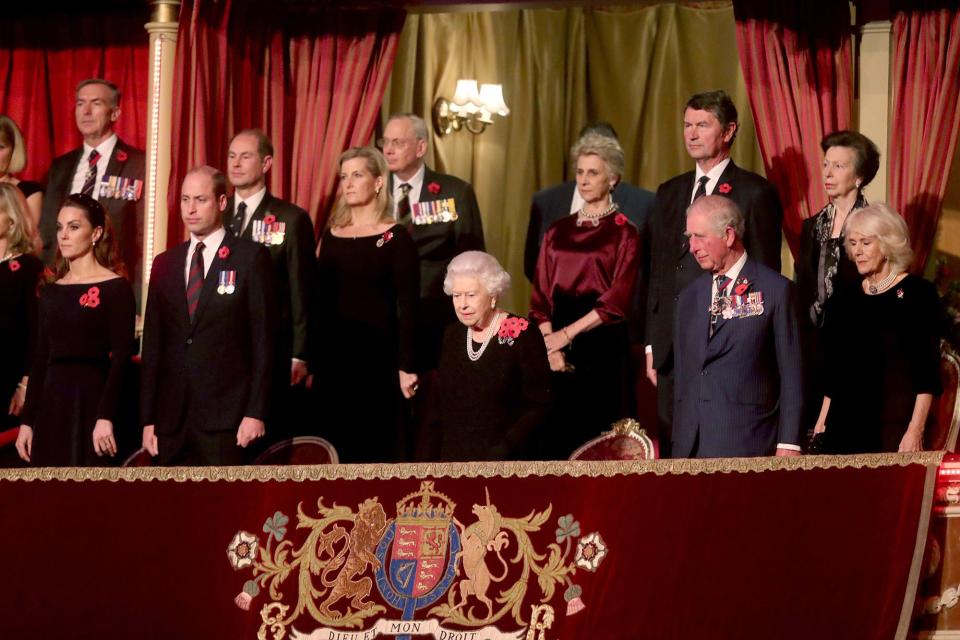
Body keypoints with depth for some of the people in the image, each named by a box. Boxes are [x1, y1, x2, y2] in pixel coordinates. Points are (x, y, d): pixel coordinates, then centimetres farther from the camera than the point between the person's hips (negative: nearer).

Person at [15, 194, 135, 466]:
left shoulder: (115, 287, -4)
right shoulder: (51, 291, 14)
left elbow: (121, 356, -10)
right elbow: (41, 358, 14)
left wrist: (106, 417, -19)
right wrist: (27, 420, 9)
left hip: (90, 400, -6)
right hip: (51, 404, 6)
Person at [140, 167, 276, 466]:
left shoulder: (250, 258, 1)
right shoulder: (165, 263, 15)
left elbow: (264, 338, -3)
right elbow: (152, 344, 14)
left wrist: (256, 412, -10)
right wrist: (148, 419, 8)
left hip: (225, 418, -4)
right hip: (172, 418, 4)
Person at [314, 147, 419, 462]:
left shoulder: (395, 237, -5)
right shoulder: (331, 234, 10)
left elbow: (407, 306, -8)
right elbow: (321, 298, 12)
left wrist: (406, 366, -14)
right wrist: (310, 361, 8)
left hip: (377, 356, -5)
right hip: (332, 356, 5)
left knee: (376, 446, 0)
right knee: (337, 446, 6)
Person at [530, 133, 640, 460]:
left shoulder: (624, 233, 0)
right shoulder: (557, 232, 13)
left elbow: (617, 299, -8)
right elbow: (540, 294, 8)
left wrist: (568, 334, -13)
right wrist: (550, 344, -7)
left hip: (603, 346, -4)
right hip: (558, 346, 4)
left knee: (598, 437, -3)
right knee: (557, 434, 0)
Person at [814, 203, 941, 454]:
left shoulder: (918, 293, -1)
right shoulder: (843, 301, 13)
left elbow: (928, 371, -6)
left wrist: (915, 430, -13)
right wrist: (821, 424, 9)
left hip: (895, 428, -4)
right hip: (845, 428, 4)